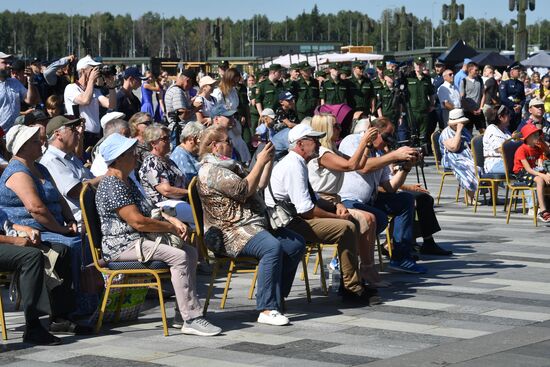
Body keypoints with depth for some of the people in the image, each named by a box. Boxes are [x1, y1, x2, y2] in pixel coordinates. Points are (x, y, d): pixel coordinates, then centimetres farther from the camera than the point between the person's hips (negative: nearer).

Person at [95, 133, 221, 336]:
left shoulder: (126, 182, 18)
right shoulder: (112, 186, -16)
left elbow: (147, 210, 24)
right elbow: (138, 222, -22)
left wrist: (173, 220, 6)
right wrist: (171, 228, -11)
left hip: (136, 240, 11)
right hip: (121, 246, -11)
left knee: (191, 252, 0)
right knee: (179, 256, -25)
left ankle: (184, 311, -1)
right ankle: (191, 319, -26)